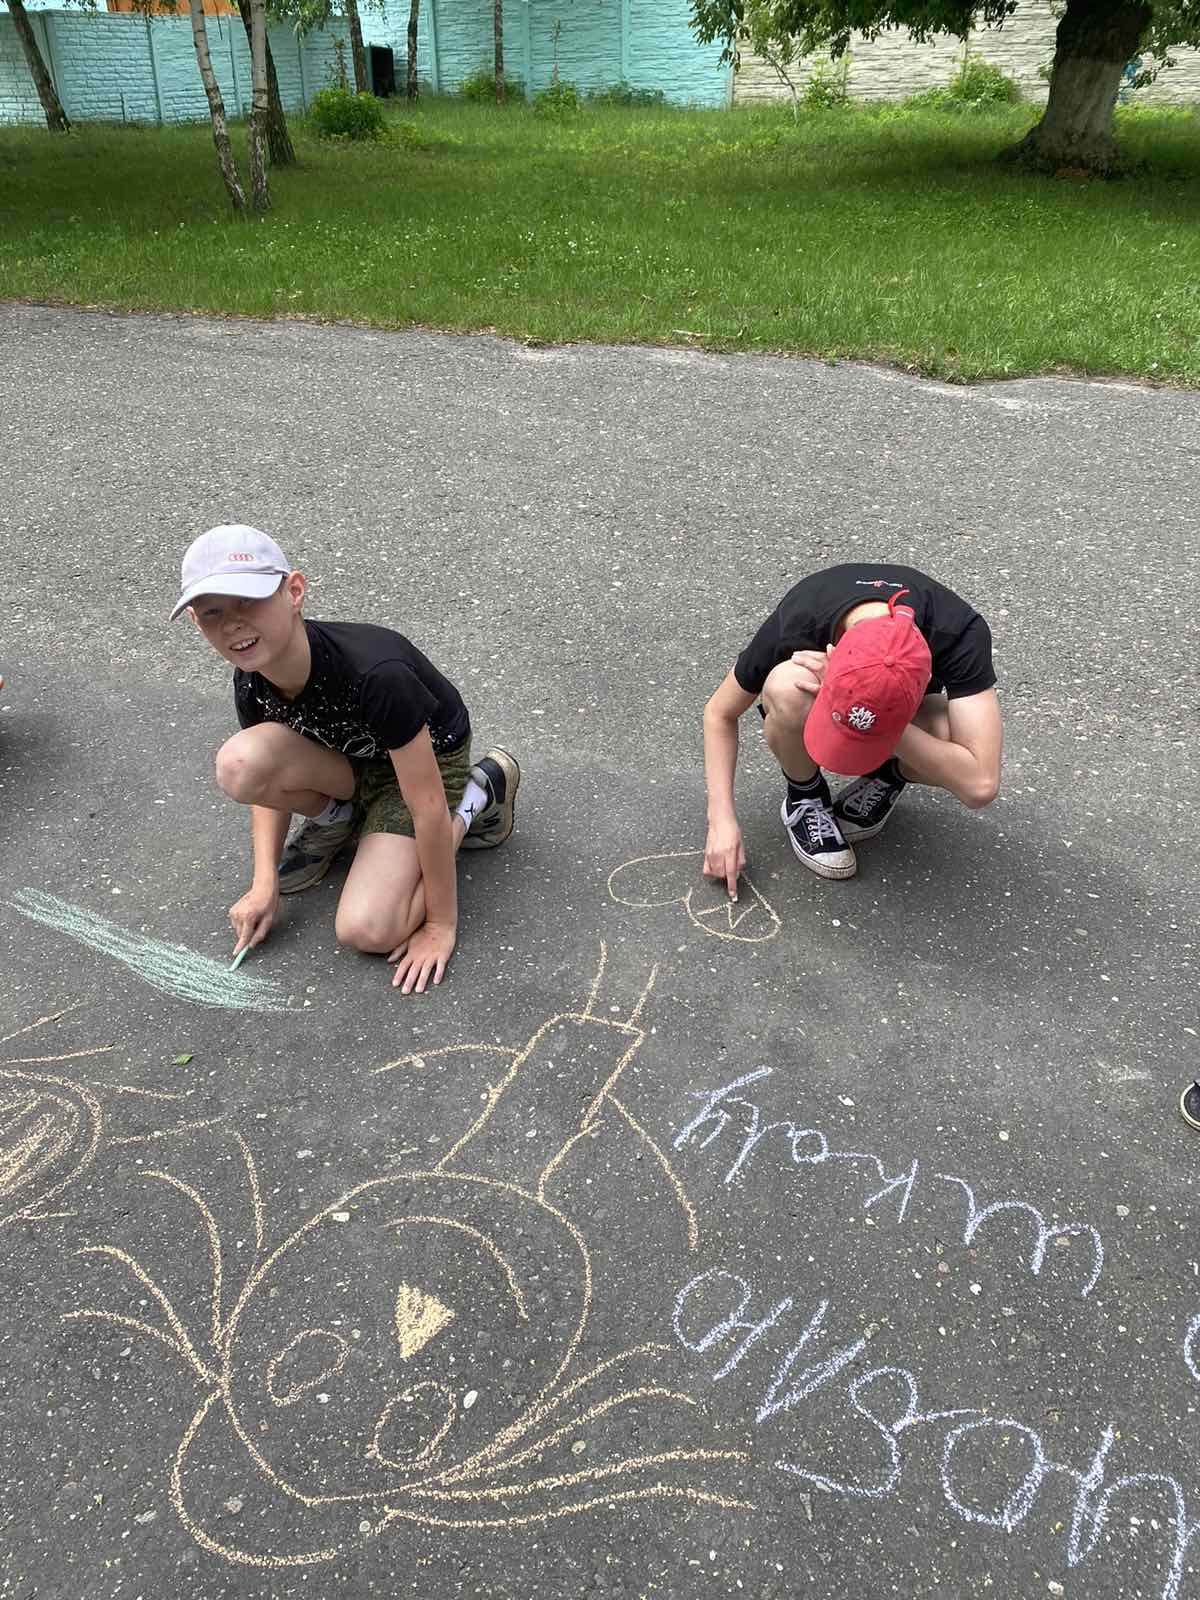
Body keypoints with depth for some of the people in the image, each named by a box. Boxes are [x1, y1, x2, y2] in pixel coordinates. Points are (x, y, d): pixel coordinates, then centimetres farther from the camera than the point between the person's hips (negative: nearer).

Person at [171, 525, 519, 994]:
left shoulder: (374, 674, -39)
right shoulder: (252, 681, -18)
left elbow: (427, 808, -31)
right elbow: (268, 777, 1)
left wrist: (441, 924, -21)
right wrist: (265, 882, -11)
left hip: (428, 759, -5)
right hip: (350, 760, 5)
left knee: (367, 931, -18)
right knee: (240, 763, -27)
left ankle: (478, 792, 1)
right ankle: (335, 819, 7)